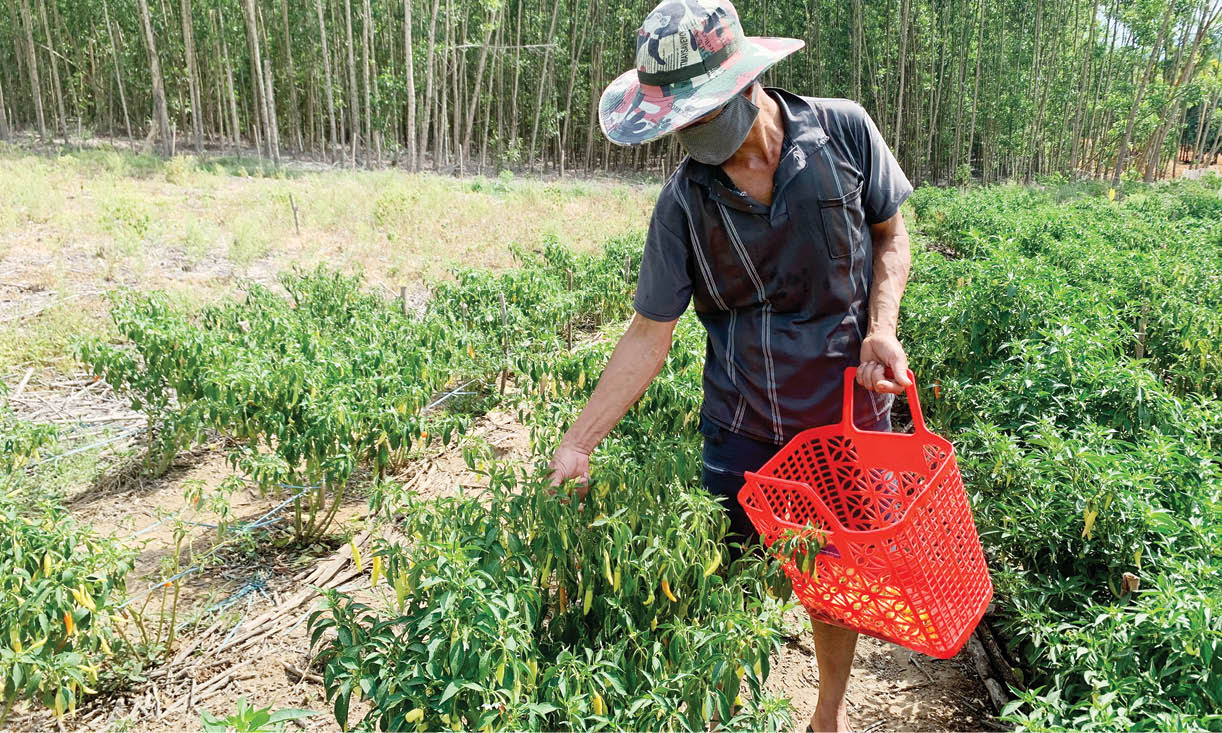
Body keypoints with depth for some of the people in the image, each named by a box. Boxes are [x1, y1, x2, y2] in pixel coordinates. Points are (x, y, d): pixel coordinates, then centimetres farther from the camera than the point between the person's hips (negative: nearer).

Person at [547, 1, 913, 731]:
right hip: (742, 425, 0)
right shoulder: (684, 203, -10)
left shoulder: (842, 131, -10)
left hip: (852, 409, 0)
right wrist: (578, 442, -12)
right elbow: (650, 335, -8)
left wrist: (882, 327, -14)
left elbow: (889, 234, 4)